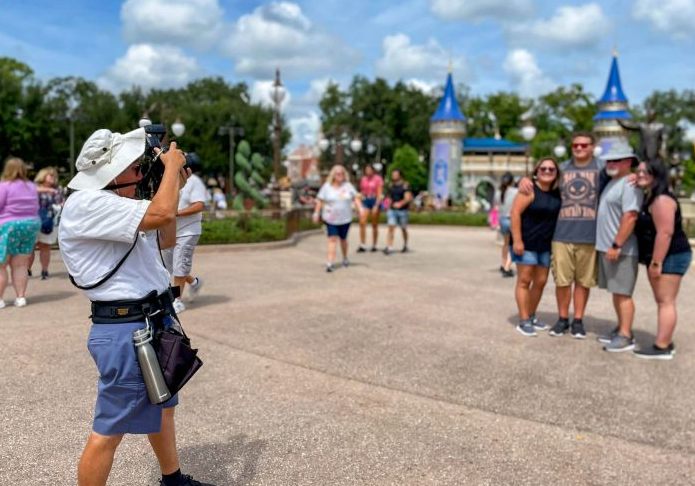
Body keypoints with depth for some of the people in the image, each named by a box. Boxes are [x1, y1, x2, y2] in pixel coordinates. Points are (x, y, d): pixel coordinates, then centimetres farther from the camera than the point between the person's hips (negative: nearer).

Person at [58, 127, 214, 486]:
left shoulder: (113, 206, 13)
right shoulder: (86, 204, -19)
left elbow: (166, 240, 21)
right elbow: (161, 214, -30)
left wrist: (172, 185, 12)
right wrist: (172, 165, -13)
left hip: (153, 322, 11)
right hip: (126, 331, -11)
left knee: (162, 406, 23)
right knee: (109, 430, 0)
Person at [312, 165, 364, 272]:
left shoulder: (348, 186, 3)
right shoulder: (327, 186, -1)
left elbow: (355, 198, 4)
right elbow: (320, 201, 0)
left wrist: (360, 209, -7)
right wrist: (316, 213, -4)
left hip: (345, 218, 2)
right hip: (330, 219, -2)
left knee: (343, 239, 14)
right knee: (332, 239, -11)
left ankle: (345, 258, 37)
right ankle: (330, 262, -14)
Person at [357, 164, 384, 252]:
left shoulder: (378, 179, -5)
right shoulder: (363, 179, 8)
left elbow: (380, 193, -8)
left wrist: (376, 206, -15)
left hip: (375, 201, -4)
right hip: (365, 201, 4)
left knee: (374, 225, 4)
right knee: (362, 222, -10)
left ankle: (374, 245, 14)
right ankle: (363, 245, -6)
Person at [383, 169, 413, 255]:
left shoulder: (405, 185, -6)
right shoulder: (391, 185, 9)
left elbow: (407, 198, -16)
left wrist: (400, 203, -32)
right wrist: (388, 206, 13)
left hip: (402, 210, -3)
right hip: (392, 210, 3)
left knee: (403, 229, 11)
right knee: (391, 228, -10)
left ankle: (405, 246, 30)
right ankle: (389, 247, -16)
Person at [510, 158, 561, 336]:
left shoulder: (557, 193, 8)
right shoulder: (529, 189, -10)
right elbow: (515, 213, -16)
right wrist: (517, 240, -21)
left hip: (546, 245, 7)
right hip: (526, 242, -6)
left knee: (540, 281, 11)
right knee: (524, 280, -3)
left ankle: (531, 316, 25)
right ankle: (524, 321, 1)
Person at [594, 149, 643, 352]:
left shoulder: (629, 184, -14)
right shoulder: (612, 183, 17)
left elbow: (630, 217, -23)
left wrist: (617, 245, -25)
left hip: (621, 250, -10)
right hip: (606, 248, 10)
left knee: (622, 293, -7)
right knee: (616, 292, 15)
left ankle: (625, 337, -2)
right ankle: (622, 329, 24)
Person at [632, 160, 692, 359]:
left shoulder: (662, 200, -17)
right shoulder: (649, 198, 15)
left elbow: (665, 232, -23)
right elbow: (645, 231, 22)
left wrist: (656, 263, -23)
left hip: (671, 257, -10)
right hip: (659, 257, 10)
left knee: (665, 302, -8)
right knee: (662, 302, 12)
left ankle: (661, 348, -6)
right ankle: (666, 343, 19)